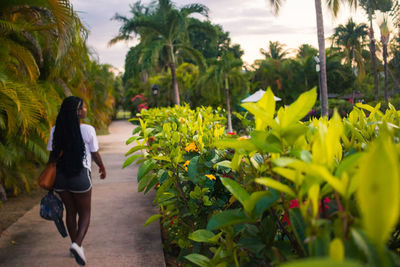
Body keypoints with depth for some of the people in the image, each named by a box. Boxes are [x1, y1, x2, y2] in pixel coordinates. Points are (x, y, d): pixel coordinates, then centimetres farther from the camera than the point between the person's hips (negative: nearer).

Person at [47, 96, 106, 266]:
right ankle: (77, 244, -9)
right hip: (80, 176, -4)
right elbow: (95, 154, -3)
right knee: (84, 213, 11)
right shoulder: (88, 130, -13)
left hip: (60, 177, 4)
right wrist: (102, 167, 17)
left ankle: (75, 245, 31)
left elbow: (52, 157, 2)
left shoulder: (55, 130, -3)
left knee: (70, 212, 20)